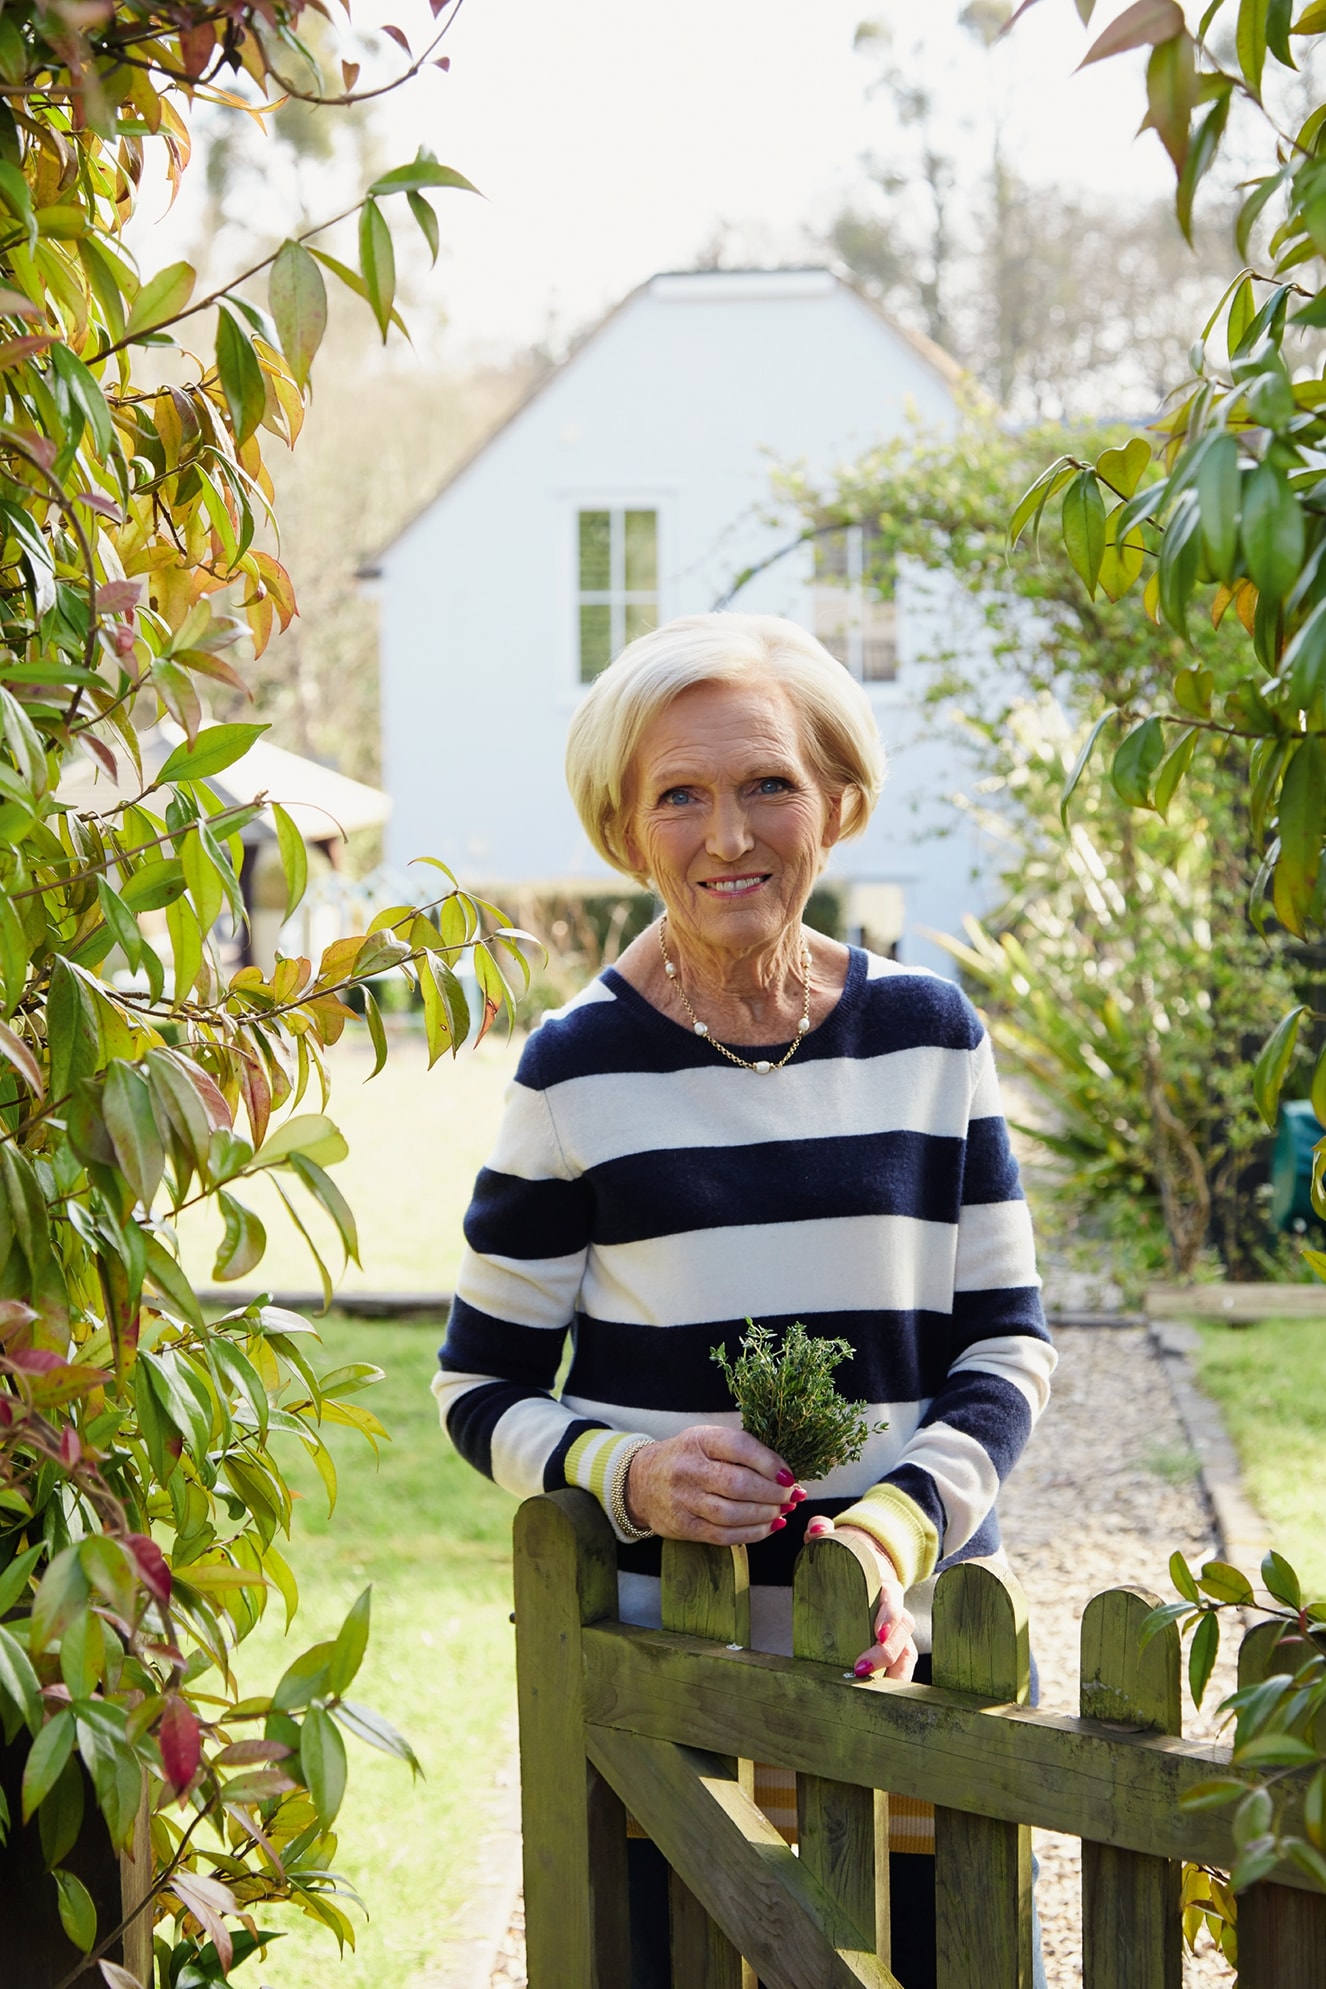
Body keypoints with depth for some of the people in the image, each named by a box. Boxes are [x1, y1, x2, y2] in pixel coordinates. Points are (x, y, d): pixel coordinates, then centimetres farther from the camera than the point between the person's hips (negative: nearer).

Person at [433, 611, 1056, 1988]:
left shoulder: (929, 1035, 4)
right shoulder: (580, 1067, -3)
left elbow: (1007, 1339, 6)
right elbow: (479, 1387, 2)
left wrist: (904, 1521, -12)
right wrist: (628, 1476, -18)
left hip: (915, 1643, 2)